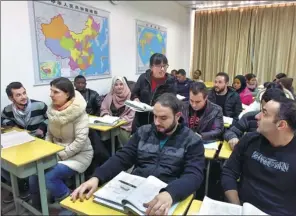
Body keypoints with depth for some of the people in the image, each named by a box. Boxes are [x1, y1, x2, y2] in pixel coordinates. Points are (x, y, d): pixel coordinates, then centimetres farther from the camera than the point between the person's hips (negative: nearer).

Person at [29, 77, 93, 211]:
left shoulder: (79, 113, -22)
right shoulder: (52, 110, 1)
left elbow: (80, 141, -25)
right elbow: (50, 134, 12)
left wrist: (60, 155, -20)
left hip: (79, 154, -7)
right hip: (57, 152, 7)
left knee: (49, 178, -23)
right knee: (34, 174, -8)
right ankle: (36, 208, 20)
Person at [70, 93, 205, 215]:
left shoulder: (192, 141, -2)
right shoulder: (144, 132, 9)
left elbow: (194, 175, -14)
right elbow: (122, 158, 5)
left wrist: (170, 194, -34)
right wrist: (97, 177, -12)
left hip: (165, 196, -2)